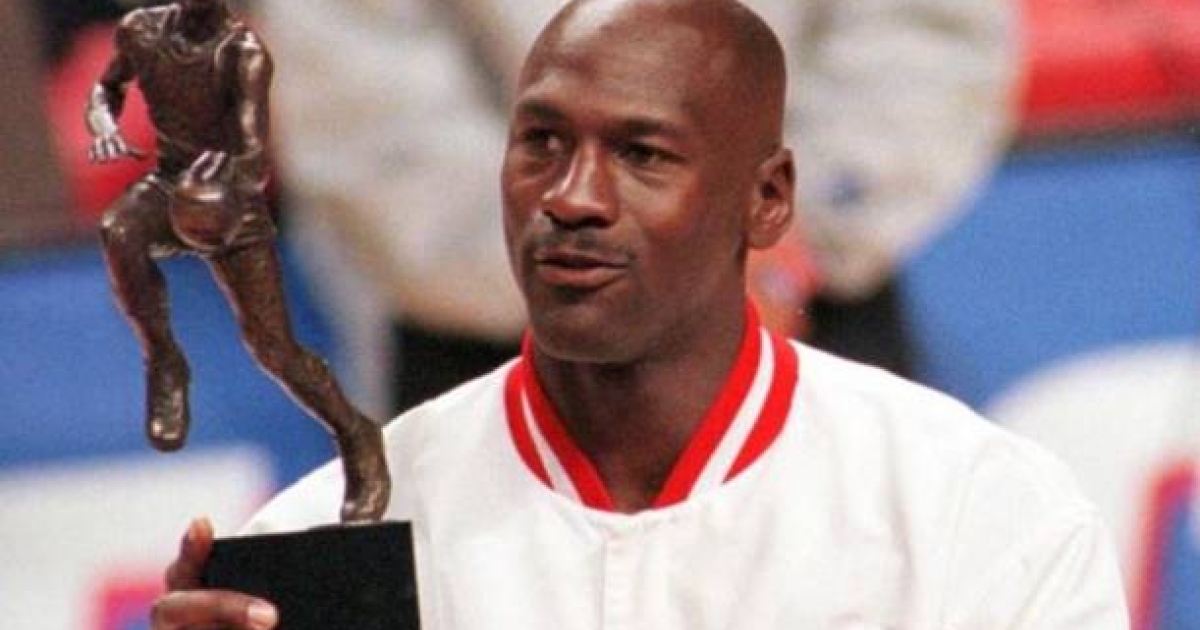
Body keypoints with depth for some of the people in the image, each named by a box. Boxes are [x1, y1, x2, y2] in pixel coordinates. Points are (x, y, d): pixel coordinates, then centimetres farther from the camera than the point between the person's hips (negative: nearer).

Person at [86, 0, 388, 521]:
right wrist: (102, 122, -8)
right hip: (169, 185, 3)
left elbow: (253, 148, -31)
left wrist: (236, 182, -54)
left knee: (274, 349, -8)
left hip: (233, 204, -3)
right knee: (118, 230, -33)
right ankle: (163, 364, -16)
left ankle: (357, 439, 14)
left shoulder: (243, 53, -20)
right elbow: (107, 86, 16)